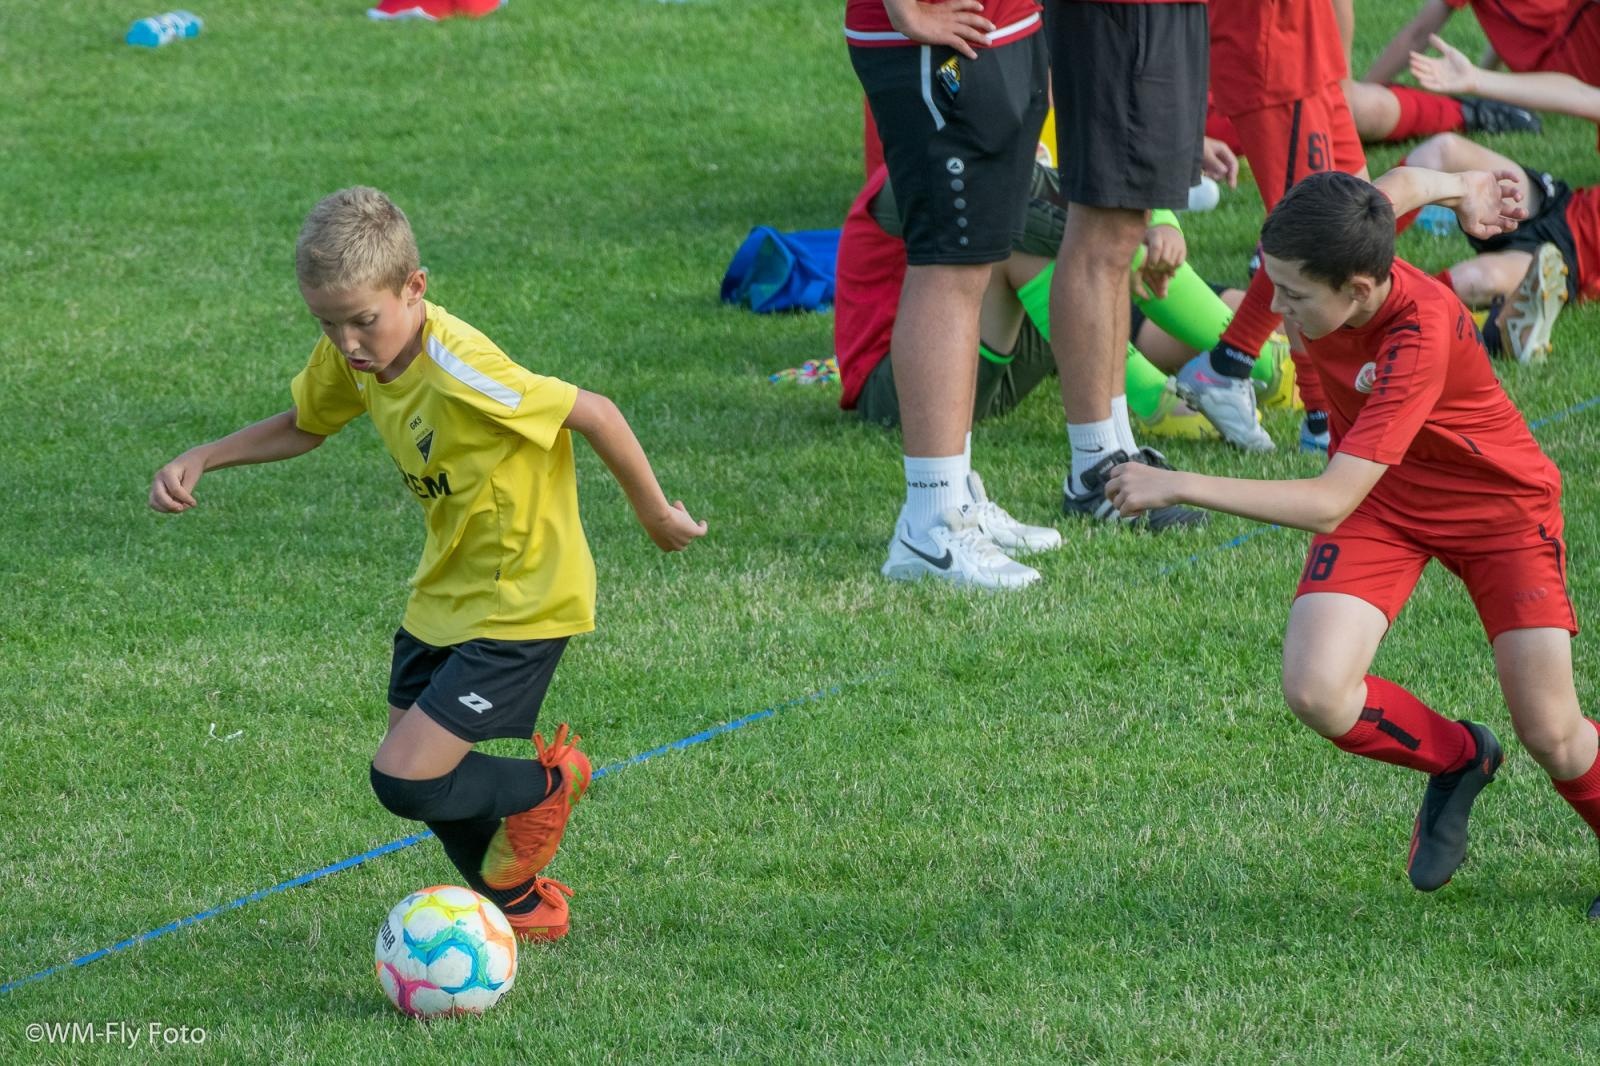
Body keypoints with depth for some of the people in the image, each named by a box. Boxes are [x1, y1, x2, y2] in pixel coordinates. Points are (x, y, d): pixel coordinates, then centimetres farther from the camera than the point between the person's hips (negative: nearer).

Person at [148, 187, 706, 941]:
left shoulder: (459, 371, -32)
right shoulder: (351, 355, -7)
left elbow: (595, 415, -24)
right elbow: (305, 425, 14)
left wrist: (655, 515, -10)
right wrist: (202, 459, 0)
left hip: (522, 601, -8)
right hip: (446, 591, 8)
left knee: (404, 780, -14)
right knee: (416, 773, 13)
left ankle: (546, 787, 14)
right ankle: (520, 907, 37)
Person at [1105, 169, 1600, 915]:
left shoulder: (1420, 337, -39)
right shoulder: (1338, 247, -22)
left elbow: (1330, 504, -42)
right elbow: (1399, 184, 4)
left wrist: (1175, 485, -42)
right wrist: (1455, 187, 27)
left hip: (1498, 502, -5)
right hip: (1382, 499, 5)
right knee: (1318, 693, -18)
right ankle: (1455, 759, 12)